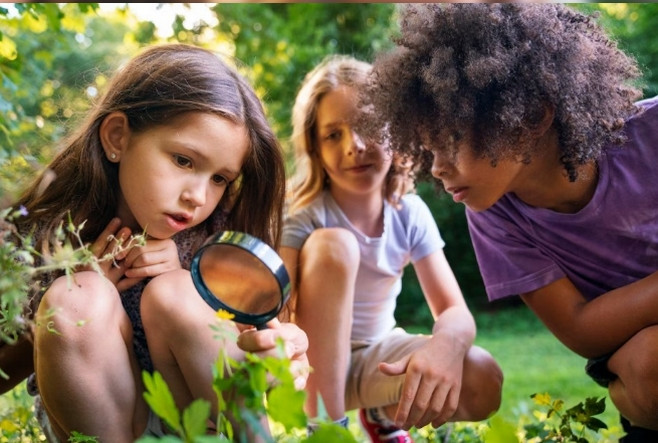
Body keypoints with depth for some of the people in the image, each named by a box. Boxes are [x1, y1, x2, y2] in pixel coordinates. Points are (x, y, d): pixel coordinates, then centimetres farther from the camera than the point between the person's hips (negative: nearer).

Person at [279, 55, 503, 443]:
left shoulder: (410, 213, -10)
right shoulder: (303, 218, -19)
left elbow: (454, 311, -14)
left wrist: (446, 344, -37)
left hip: (378, 356, 3)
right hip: (314, 362, -3)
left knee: (484, 384, -25)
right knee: (333, 245, -29)